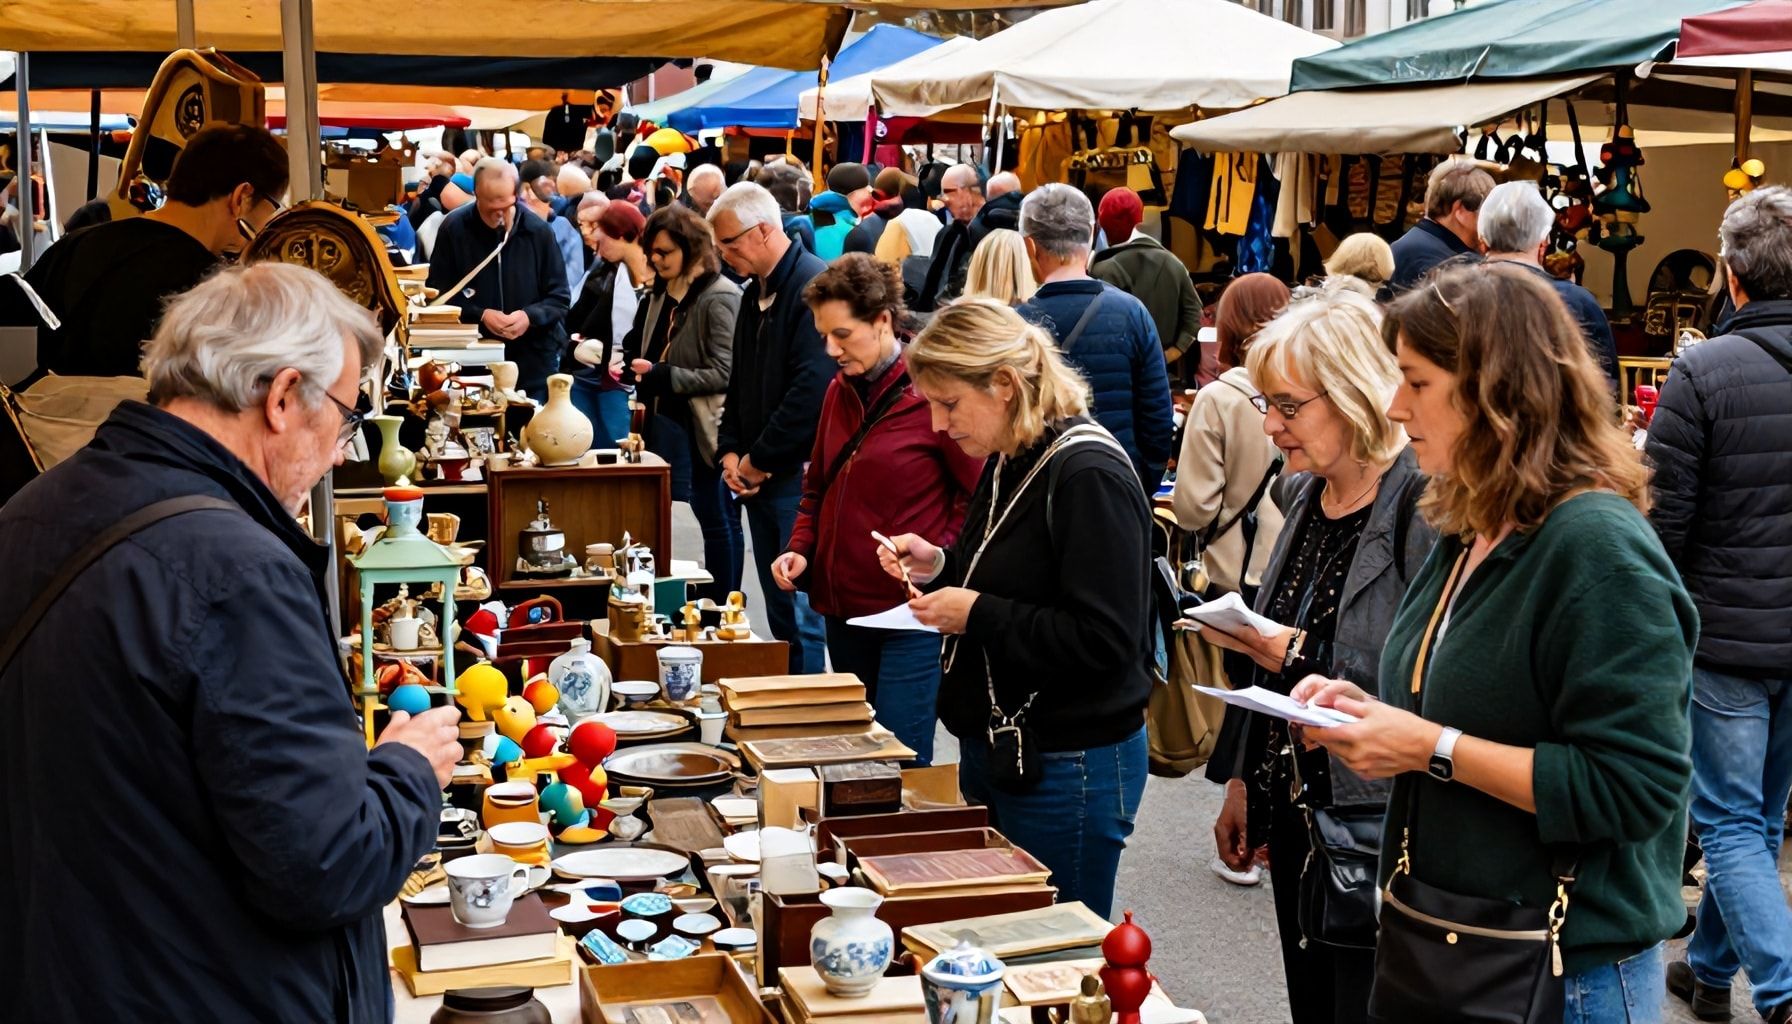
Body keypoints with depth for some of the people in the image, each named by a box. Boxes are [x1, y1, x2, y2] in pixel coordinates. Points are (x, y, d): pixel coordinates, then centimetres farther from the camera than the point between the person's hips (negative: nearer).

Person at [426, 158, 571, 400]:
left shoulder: (538, 231, -1)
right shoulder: (453, 229, -3)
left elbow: (560, 298, 4)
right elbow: (439, 295, 1)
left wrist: (530, 316, -16)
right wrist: (480, 316, -14)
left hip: (534, 362, 1)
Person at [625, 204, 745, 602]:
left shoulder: (718, 298, -16)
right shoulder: (662, 292, 9)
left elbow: (723, 373, -20)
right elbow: (643, 347, 23)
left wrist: (658, 374, -21)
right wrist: (632, 366, 1)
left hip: (705, 424, -8)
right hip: (668, 417, 8)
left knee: (716, 517, 2)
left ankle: (723, 607, 12)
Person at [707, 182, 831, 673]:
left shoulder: (814, 287, -15)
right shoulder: (755, 292, 15)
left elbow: (812, 388, -23)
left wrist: (759, 460, -15)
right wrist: (731, 452, 8)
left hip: (800, 474, -9)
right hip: (758, 478, 9)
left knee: (804, 612, -6)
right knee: (779, 612, 14)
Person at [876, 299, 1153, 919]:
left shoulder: (1088, 476, -20)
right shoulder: (1007, 464, 9)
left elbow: (1105, 640, -26)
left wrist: (977, 615, -21)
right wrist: (939, 566, 5)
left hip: (1067, 768, -9)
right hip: (994, 748, 9)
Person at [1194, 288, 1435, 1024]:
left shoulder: (1425, 507, -19)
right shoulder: (1306, 492, 8)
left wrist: (1301, 658, -23)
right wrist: (1242, 783, 16)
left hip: (1375, 824, -8)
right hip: (1293, 814, 8)